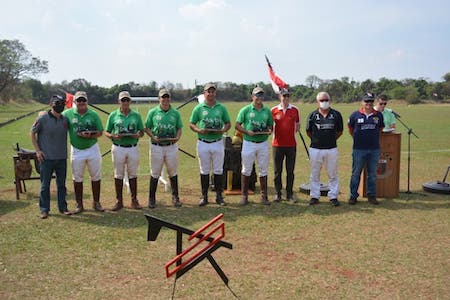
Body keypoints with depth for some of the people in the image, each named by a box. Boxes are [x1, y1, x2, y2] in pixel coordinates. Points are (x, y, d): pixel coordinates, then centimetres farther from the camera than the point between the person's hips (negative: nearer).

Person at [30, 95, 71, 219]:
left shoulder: (65, 119, 5)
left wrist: (65, 151, 10)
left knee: (61, 184, 10)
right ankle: (44, 209, 14)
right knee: (45, 185, 4)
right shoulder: (43, 118, -7)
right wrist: (37, 150, -5)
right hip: (46, 157, -4)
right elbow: (32, 133, 0)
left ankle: (63, 208, 20)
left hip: (62, 157, 4)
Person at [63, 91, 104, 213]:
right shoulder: (68, 114, -2)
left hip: (92, 149, 1)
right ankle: (79, 204, 18)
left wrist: (90, 135, -17)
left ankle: (96, 202, 21)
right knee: (77, 179, 7)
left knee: (96, 177, 8)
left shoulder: (93, 114, -2)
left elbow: (100, 132, -1)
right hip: (77, 150, 0)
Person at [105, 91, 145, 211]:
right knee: (118, 175, 6)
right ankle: (119, 201, 15)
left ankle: (134, 200, 17)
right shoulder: (113, 115, 2)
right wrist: (114, 136, -17)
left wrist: (138, 135, -12)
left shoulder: (136, 115, 6)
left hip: (133, 148, 1)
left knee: (133, 174, 8)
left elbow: (141, 131, 10)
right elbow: (107, 132, 4)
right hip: (118, 148, -1)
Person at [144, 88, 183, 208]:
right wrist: (153, 136, -13)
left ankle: (175, 197, 20)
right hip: (156, 146, -1)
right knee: (155, 173, 5)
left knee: (173, 172, 8)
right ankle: (152, 198, 15)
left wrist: (177, 137, -9)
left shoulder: (175, 113, 6)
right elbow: (147, 128, 4)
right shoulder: (153, 112, 1)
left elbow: (179, 128, 11)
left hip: (171, 146, 2)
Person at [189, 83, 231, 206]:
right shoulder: (198, 108, 2)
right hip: (203, 143, -1)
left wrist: (223, 130, -10)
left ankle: (219, 196, 15)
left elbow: (228, 123, 11)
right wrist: (199, 130, -15)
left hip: (218, 142, 1)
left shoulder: (221, 108, 6)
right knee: (204, 171, 7)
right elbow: (191, 124, 5)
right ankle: (204, 196, 15)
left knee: (218, 170, 6)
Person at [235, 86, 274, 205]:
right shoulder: (245, 110, -1)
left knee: (263, 171, 8)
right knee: (246, 170, 4)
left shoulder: (267, 111, 8)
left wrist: (269, 131, -8)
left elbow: (271, 125, 15)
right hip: (249, 143, -2)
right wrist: (247, 132, -16)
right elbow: (237, 125, 0)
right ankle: (244, 195, 13)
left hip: (263, 143, 3)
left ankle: (264, 196, 16)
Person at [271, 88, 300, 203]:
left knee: (290, 171, 6)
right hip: (277, 145, -1)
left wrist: (295, 131, 2)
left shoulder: (295, 109, 4)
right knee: (277, 171, 6)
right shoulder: (274, 110, 0)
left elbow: (297, 125, 15)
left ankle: (289, 194, 15)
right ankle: (277, 193, 16)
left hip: (291, 144, 1)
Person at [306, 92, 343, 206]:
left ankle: (333, 196, 17)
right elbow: (308, 131, 11)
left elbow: (340, 131, 12)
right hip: (315, 149, 0)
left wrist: (331, 140, 12)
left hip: (332, 149, 0)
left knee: (333, 174, 7)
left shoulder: (336, 114, 1)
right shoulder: (312, 115, 0)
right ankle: (314, 196, 19)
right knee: (314, 174, 8)